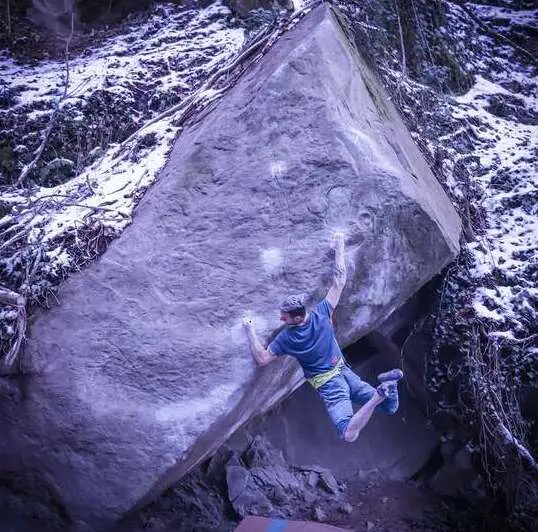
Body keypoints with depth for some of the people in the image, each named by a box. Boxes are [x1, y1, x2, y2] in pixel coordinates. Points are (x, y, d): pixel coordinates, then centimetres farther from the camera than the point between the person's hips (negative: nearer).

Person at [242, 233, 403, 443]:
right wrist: (339, 246, 6)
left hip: (328, 386, -5)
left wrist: (251, 331, -4)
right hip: (346, 373, 5)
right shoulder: (322, 313, -6)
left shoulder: (286, 338, -15)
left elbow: (262, 359, -8)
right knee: (391, 408, 14)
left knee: (349, 435, -15)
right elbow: (340, 280, -1)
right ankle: (386, 385, -24)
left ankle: (380, 394, -35)